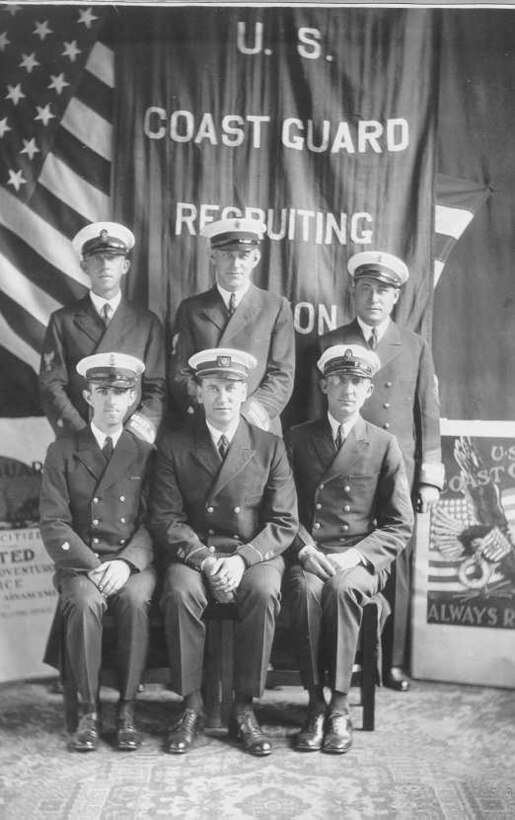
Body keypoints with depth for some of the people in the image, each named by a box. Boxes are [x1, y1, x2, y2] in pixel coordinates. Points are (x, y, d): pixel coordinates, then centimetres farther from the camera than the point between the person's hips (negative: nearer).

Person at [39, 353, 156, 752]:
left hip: (133, 562, 0)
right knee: (84, 602, -31)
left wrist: (126, 562, -16)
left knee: (135, 599, -31)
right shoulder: (62, 451, 8)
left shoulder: (146, 454, 9)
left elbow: (152, 523, 2)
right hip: (79, 562, 0)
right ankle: (89, 711, -17)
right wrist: (91, 565, -15)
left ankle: (127, 708, -18)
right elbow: (53, 524, -1)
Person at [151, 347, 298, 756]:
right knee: (180, 592, -31)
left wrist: (242, 559, -17)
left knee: (264, 592, -31)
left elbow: (284, 522, -1)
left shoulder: (270, 446, 4)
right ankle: (191, 706, -15)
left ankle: (245, 708, -16)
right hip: (192, 552, 0)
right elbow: (167, 518, -1)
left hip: (255, 553, 0)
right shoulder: (174, 446, 4)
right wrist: (206, 560, -17)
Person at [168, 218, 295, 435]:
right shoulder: (190, 309, 12)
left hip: (259, 430, 0)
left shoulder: (277, 307, 9)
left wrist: (252, 408, -13)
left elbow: (282, 375, 4)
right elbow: (179, 375, 6)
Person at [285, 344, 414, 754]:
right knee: (307, 589, -31)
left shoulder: (385, 445, 5)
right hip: (308, 557, 1)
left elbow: (399, 525, 2)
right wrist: (305, 550, -13)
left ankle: (340, 705, -21)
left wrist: (355, 556, -12)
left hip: (363, 559, -1)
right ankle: (316, 705, -19)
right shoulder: (297, 439, 9)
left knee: (342, 588, -33)